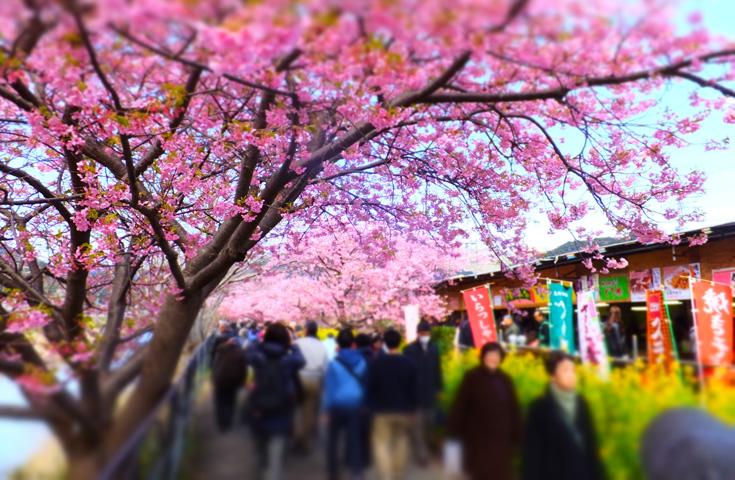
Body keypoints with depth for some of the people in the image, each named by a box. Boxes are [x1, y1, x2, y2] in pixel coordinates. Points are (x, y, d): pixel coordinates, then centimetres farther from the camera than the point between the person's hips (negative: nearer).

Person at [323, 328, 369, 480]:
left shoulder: (334, 363, -12)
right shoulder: (362, 362, -1)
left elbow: (329, 387, -10)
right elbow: (365, 383, 5)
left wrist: (327, 408, -3)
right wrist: (364, 404, 14)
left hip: (337, 405, -2)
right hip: (355, 404, 3)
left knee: (333, 439, 12)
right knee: (354, 437, 10)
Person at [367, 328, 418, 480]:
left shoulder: (377, 362, -10)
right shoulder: (409, 363, -5)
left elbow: (371, 387, -7)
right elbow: (413, 389, -2)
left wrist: (372, 406, 4)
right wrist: (413, 408, 7)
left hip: (383, 410, -2)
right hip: (404, 409, 3)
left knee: (381, 442, 4)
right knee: (401, 441, 19)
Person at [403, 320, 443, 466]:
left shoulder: (434, 349, 3)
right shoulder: (409, 349, -9)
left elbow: (437, 370, 7)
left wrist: (439, 388, 6)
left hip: (430, 391, 4)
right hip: (415, 392, -4)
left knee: (429, 422, 16)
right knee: (418, 424, -3)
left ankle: (425, 448, 34)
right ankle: (420, 452, 4)